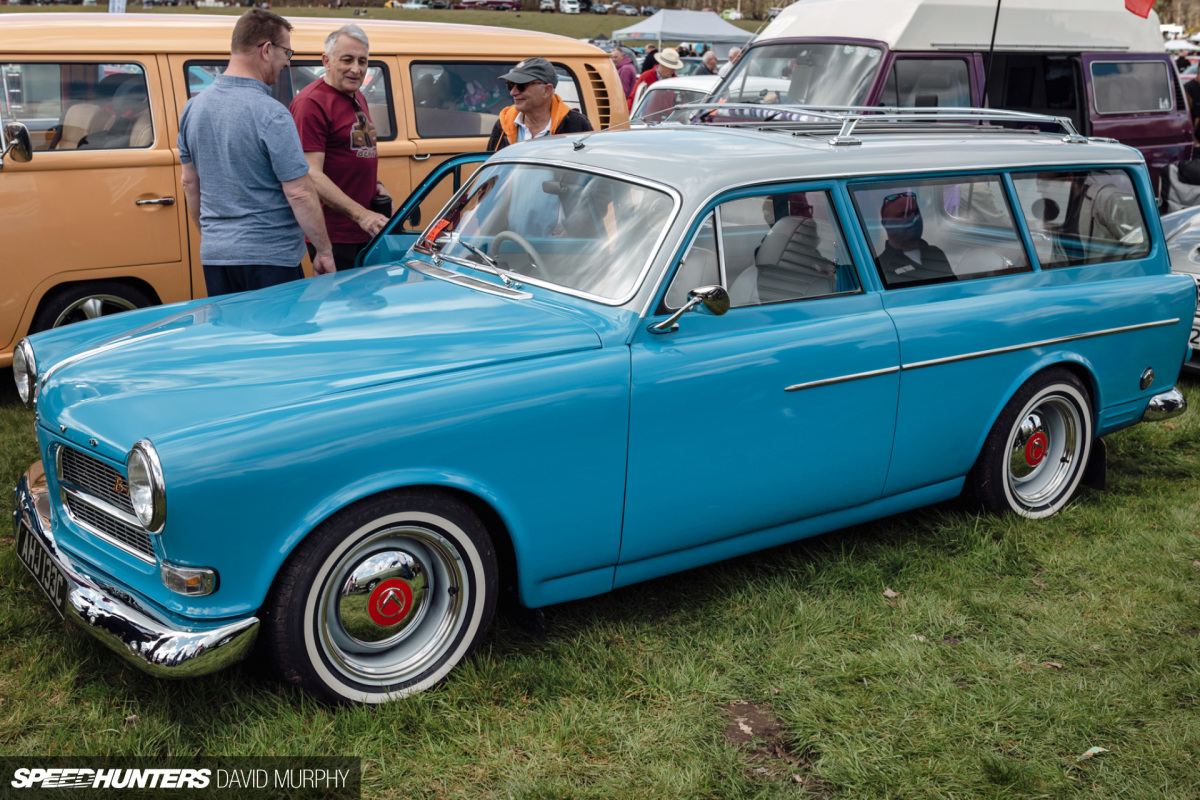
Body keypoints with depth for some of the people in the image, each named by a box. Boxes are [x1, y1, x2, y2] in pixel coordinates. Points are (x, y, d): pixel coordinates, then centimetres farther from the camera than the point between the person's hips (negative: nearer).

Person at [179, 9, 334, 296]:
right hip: (270, 257, -7)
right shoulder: (271, 115, -16)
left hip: (214, 254, 7)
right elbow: (299, 193, -17)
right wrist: (324, 251, -8)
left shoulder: (193, 108, 6)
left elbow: (190, 183, 15)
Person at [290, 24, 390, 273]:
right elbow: (311, 175, -21)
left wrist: (376, 185, 10)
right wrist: (360, 214, -27)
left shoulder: (357, 97, 15)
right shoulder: (311, 102, -14)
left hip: (364, 233, 9)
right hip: (332, 235, -9)